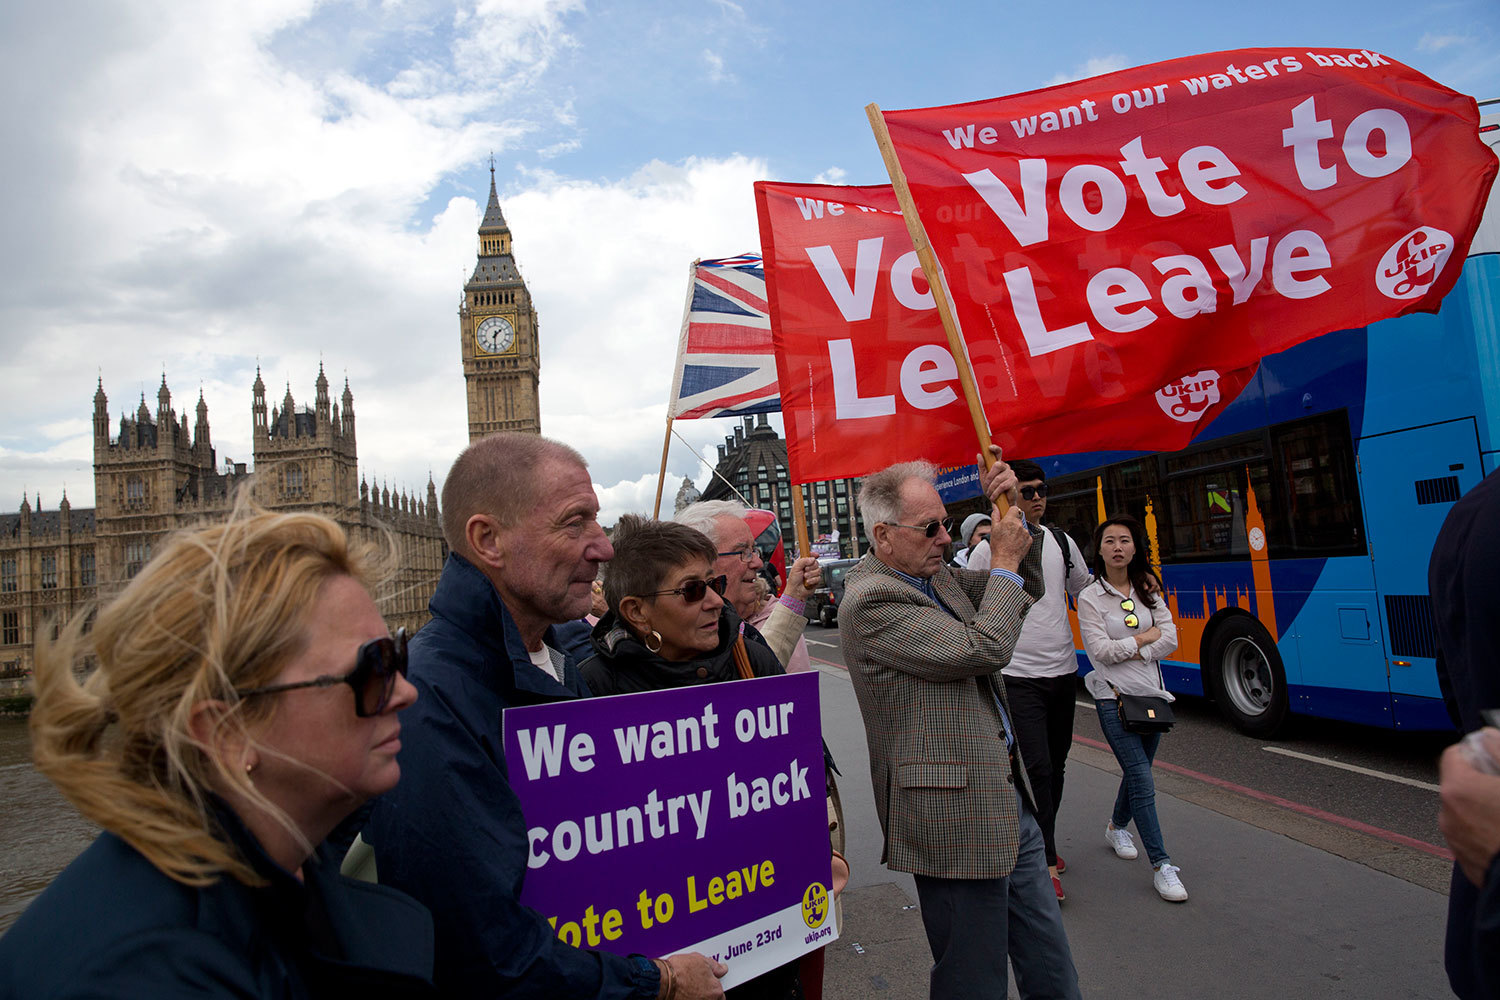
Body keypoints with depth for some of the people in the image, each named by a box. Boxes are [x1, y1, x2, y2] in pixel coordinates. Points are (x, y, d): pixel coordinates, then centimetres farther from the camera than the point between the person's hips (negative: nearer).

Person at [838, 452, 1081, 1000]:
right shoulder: (871, 600, -19)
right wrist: (1005, 562, -12)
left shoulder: (935, 576, 8)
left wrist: (1011, 514, 4)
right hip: (955, 816, -9)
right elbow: (983, 649, -24)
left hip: (1007, 796, 9)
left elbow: (1027, 589, 19)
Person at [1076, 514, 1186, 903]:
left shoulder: (1148, 590, 7)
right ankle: (1161, 865, -2)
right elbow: (1100, 650, -14)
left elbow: (1170, 640, -2)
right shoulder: (1090, 598, -6)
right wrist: (1146, 636, -7)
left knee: (1137, 771, 16)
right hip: (1113, 698, -5)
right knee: (1142, 781, -9)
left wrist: (1129, 652, -14)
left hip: (1150, 693, 5)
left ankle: (1117, 827, 42)